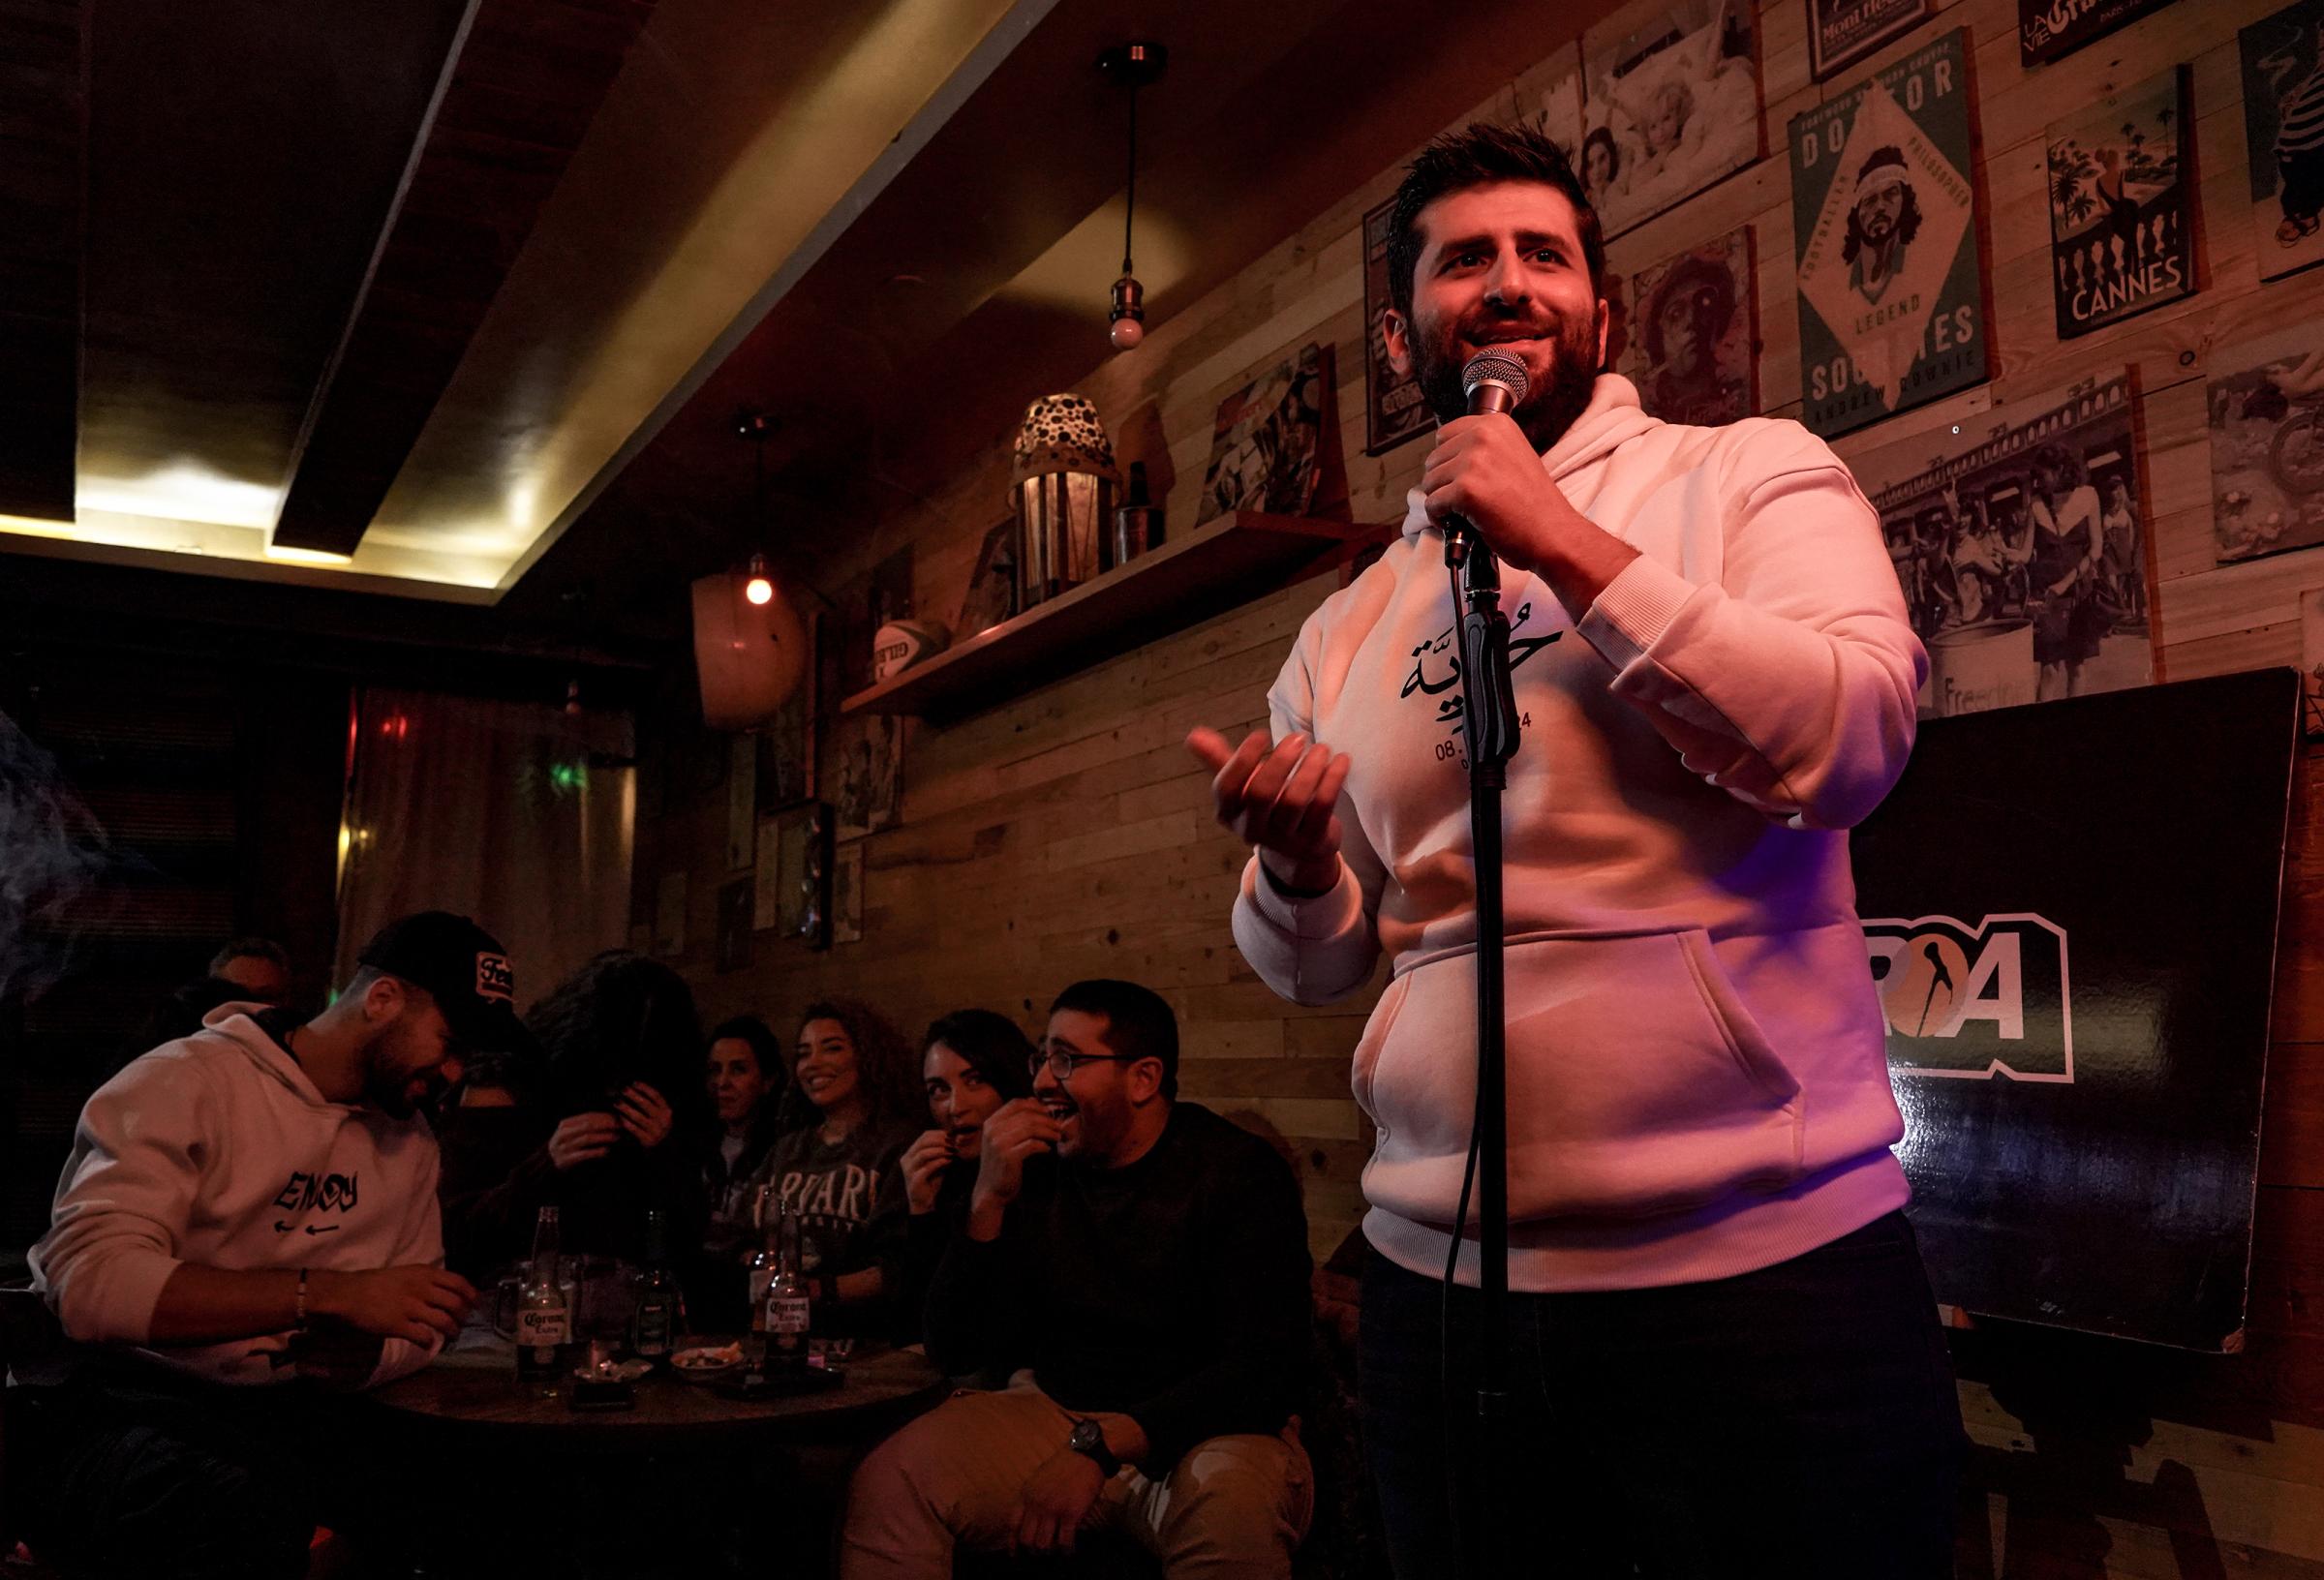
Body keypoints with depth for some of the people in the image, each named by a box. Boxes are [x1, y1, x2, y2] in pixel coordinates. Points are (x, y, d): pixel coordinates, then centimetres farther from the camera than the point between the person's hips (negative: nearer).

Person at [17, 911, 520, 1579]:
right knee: (245, 1509, -38)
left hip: (287, 1412, 6)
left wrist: (351, 1353, -10)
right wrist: (328, 1293, -27)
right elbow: (89, 1280, -23)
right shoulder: (185, 1082, -9)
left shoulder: (409, 1140, 12)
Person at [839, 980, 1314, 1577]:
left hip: (1201, 1431, -2)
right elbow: (954, 1352, 0)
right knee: (888, 1482, -21)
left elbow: (1266, 1368, -19)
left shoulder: (1240, 1172, -10)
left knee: (1230, 1508, -37)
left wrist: (1098, 1445, -28)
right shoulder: (1035, 1169, 1)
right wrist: (988, 1202, -15)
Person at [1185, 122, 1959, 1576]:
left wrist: (1564, 545, -17)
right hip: (1443, 1279, 4)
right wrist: (1294, 856, -8)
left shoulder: (1750, 474, 1)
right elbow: (1316, 964, 14)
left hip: (1766, 1257, -3)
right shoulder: (1344, 633, 10)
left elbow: (1857, 740, -17)